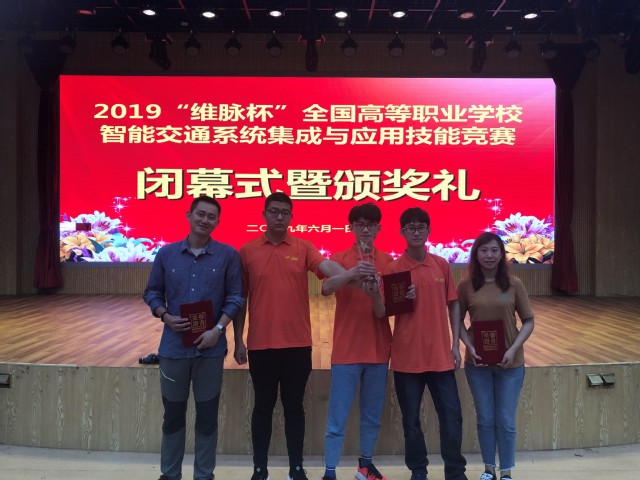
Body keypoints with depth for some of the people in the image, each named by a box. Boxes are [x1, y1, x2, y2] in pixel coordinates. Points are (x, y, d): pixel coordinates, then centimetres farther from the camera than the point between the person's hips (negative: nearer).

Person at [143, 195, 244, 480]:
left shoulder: (228, 255, -1)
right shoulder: (166, 253, 4)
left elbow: (235, 297, -2)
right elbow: (152, 293, 10)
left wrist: (218, 329, -13)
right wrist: (165, 316, -8)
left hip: (211, 347, -1)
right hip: (173, 346, 2)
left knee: (207, 414, 8)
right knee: (172, 413, 13)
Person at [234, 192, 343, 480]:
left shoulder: (303, 247, 2)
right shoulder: (247, 251, 3)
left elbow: (327, 266, -17)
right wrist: (238, 341, 4)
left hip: (298, 343, 0)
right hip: (261, 344, 0)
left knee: (294, 406, 11)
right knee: (263, 407, 11)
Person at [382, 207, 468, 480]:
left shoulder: (441, 265, 5)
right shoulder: (393, 268, -4)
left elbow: (452, 305, 9)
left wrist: (456, 344, 3)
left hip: (440, 354, 2)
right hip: (407, 356, -2)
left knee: (452, 415, 5)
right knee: (411, 419, 8)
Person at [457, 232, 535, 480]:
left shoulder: (514, 284, -5)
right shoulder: (466, 285, -4)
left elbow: (529, 321, -1)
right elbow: (458, 321, 3)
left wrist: (514, 349, -13)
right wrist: (469, 346, -11)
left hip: (510, 363, -1)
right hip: (478, 362, 1)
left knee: (506, 421, 8)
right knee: (485, 419, 12)